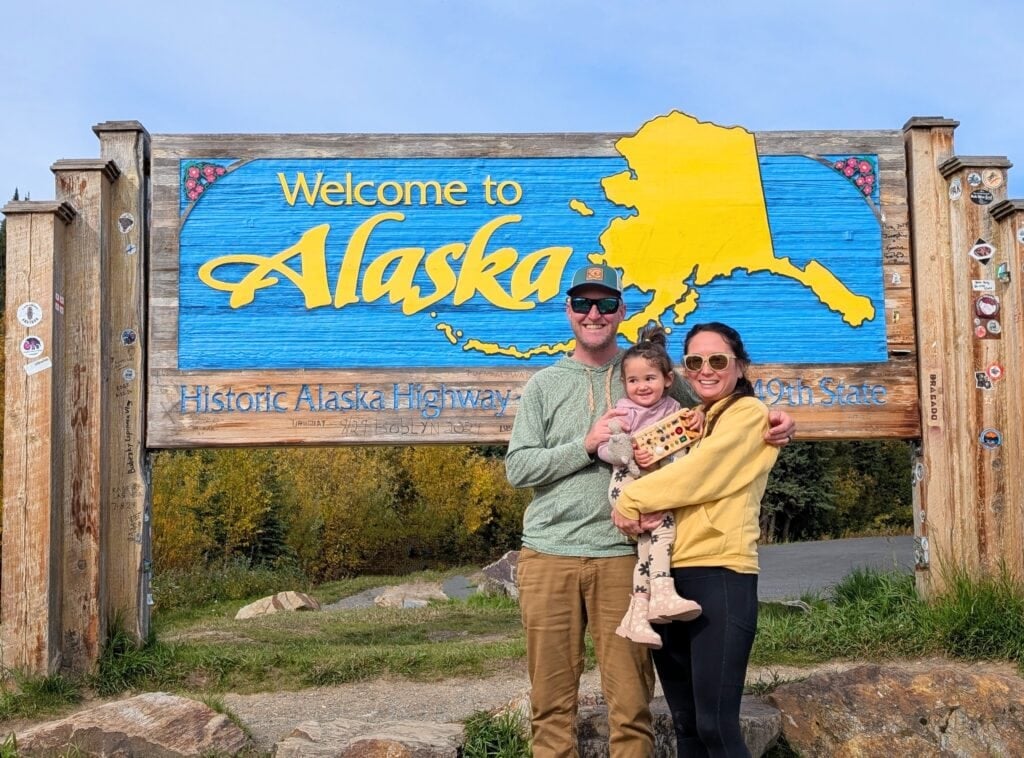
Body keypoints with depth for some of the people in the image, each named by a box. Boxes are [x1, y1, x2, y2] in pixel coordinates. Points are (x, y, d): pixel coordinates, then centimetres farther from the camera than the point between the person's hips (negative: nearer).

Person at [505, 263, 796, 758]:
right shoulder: (543, 385, 10)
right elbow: (517, 467, 2)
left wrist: (768, 420, -4)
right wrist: (586, 445, -10)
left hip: (621, 555, -1)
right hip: (548, 554, 1)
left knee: (630, 703, 1)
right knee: (551, 703, 6)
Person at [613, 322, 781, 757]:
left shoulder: (748, 413, 0)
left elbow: (699, 472, -12)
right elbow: (653, 467, 18)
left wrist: (633, 499, -6)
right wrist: (637, 504, -4)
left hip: (720, 574, -7)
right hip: (669, 576, 7)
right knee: (684, 721, 12)